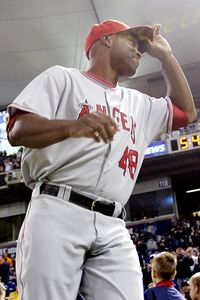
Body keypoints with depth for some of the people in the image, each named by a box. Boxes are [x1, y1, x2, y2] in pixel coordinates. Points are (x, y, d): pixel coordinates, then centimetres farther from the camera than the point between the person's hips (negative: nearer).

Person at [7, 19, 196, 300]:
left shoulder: (140, 103, 30)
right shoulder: (62, 77, 11)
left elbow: (186, 112, 34)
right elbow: (17, 131, -1)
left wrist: (164, 54, 32)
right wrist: (72, 126, -23)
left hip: (113, 227, 5)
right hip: (57, 213, -5)